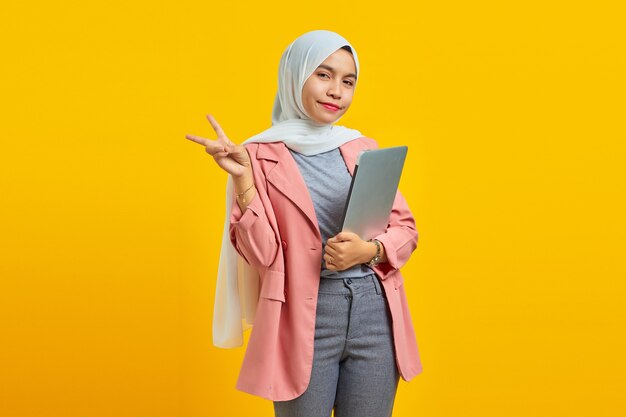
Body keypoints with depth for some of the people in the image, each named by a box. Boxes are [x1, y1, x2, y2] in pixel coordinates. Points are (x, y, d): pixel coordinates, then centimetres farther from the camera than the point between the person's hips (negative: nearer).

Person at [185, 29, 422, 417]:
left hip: (375, 315, 4)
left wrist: (368, 250, -11)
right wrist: (243, 178, -19)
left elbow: (406, 230, 9)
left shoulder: (364, 148, 8)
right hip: (304, 319, -3)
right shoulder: (260, 156, -3)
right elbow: (263, 255, -9)